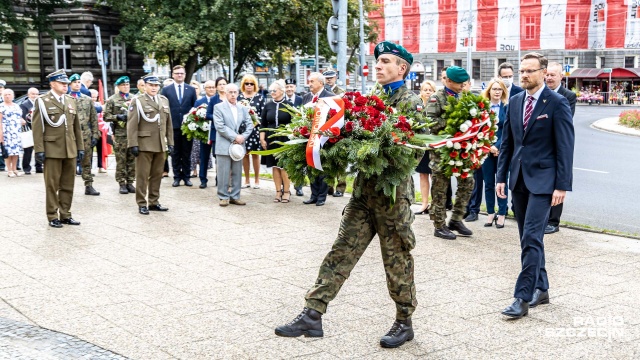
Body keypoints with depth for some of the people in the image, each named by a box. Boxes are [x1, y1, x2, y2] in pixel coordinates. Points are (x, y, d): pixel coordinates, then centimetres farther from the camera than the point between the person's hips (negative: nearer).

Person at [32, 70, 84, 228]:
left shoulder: (71, 101, 14)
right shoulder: (42, 101, -2)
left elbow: (77, 126, 15)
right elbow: (37, 128, -6)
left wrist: (80, 147, 12)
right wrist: (39, 149, -12)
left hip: (70, 150, 5)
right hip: (52, 150, -5)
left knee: (68, 185, 8)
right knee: (52, 185, 2)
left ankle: (65, 214, 17)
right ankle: (53, 217, 10)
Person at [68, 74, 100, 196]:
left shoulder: (88, 100, 11)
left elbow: (94, 119, 10)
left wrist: (95, 135, 3)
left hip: (86, 135, 2)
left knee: (87, 162, 6)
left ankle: (89, 186, 11)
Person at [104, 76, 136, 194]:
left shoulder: (135, 98, 12)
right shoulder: (112, 100, 3)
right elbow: (106, 116, -1)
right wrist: (118, 117, -14)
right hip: (120, 134, -3)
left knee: (132, 159, 5)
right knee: (121, 160, 0)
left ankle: (130, 182, 13)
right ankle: (122, 184, 6)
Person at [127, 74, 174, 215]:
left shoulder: (164, 100, 15)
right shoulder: (137, 101, -2)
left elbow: (169, 123, 16)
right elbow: (132, 125, -7)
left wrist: (170, 142, 11)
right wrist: (133, 144, -13)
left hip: (160, 145, 5)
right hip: (144, 145, -5)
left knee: (157, 175, 9)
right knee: (142, 176, 0)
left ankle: (154, 202, 19)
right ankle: (142, 204, 7)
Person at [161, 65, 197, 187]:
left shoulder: (191, 89, 8)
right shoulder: (166, 90, 5)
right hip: (173, 126, -1)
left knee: (187, 153, 5)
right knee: (175, 153, 5)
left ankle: (186, 176, 13)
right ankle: (177, 177, 11)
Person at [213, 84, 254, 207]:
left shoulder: (243, 108, 14)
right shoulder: (218, 107, 0)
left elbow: (249, 124, 9)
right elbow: (220, 126, -10)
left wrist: (243, 137, -8)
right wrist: (234, 137, -14)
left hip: (239, 145, 4)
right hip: (224, 146, -4)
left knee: (237, 173, 7)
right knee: (223, 173, -2)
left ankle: (235, 196, 15)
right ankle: (223, 197, 7)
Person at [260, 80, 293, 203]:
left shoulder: (289, 105, -2)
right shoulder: (268, 106, 6)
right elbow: (263, 124, 9)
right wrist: (262, 139, 2)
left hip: (285, 140, -3)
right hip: (271, 140, 3)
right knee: (275, 166, 5)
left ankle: (287, 191, 7)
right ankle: (278, 191, 12)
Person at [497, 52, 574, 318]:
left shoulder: (557, 103, -8)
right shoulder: (515, 101, 10)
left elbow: (565, 147, -10)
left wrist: (562, 185, -14)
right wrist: (501, 176, 8)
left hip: (542, 180, -6)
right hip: (519, 179, 6)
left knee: (531, 238, -11)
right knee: (529, 238, 12)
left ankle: (523, 297, -7)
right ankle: (541, 289, 24)